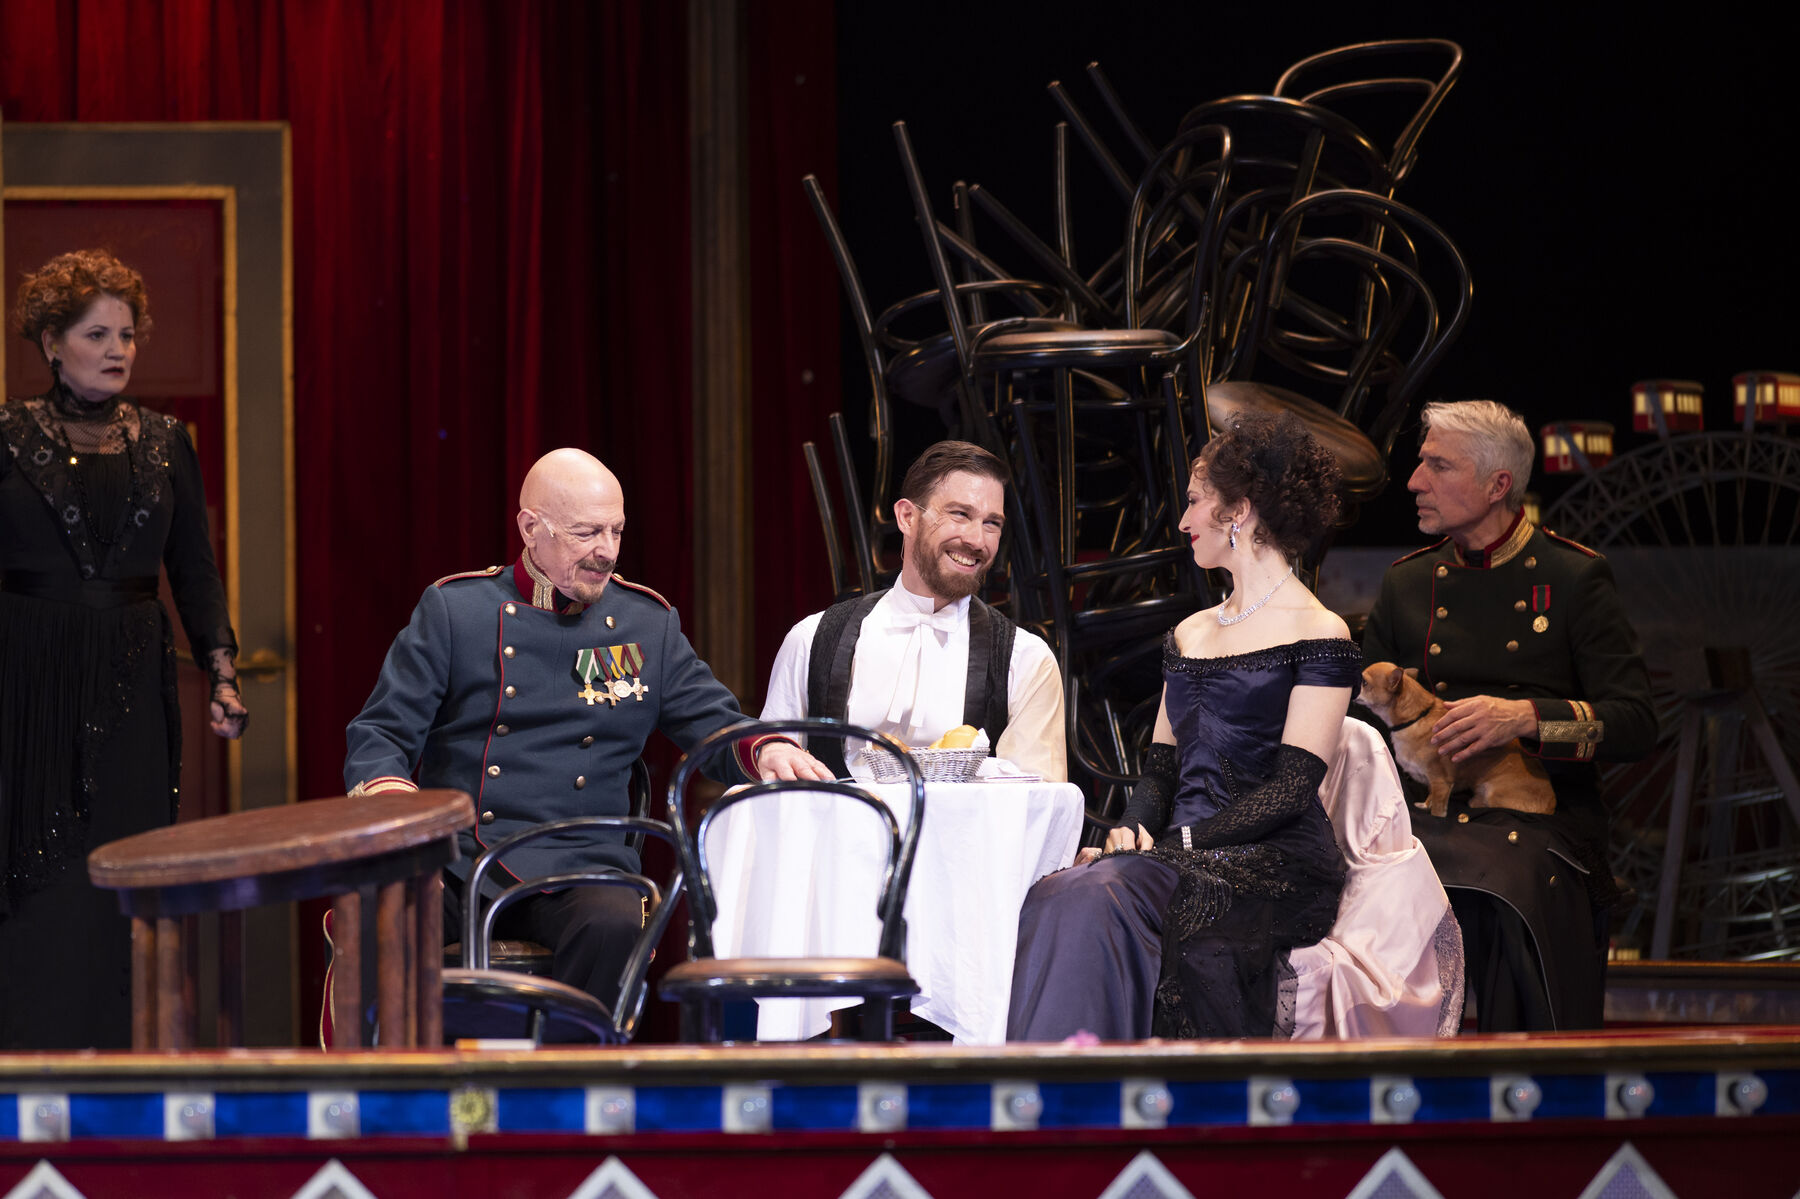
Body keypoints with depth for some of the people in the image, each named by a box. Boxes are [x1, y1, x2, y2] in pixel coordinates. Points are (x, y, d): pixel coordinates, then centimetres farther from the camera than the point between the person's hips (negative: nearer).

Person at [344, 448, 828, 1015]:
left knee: (615, 925, -34)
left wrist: (765, 749, -8)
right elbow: (381, 735, 6)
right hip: (449, 860, -1)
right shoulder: (452, 608, 8)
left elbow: (714, 721, 17)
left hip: (575, 868, 1)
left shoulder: (648, 623, 15)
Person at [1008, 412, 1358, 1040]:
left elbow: (1292, 788, -9)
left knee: (1097, 901, -34)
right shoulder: (1188, 636, 23)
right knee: (1060, 897, -28)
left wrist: (1180, 840, -17)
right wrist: (1132, 831, -3)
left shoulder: (1319, 637, -2)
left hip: (1278, 868, -6)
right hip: (1186, 860, 6)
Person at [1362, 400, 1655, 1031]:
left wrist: (1524, 717, -17)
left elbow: (1635, 721, -3)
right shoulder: (1407, 583, 17)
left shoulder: (1573, 578, 4)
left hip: (1542, 829, -3)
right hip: (1429, 825, 3)